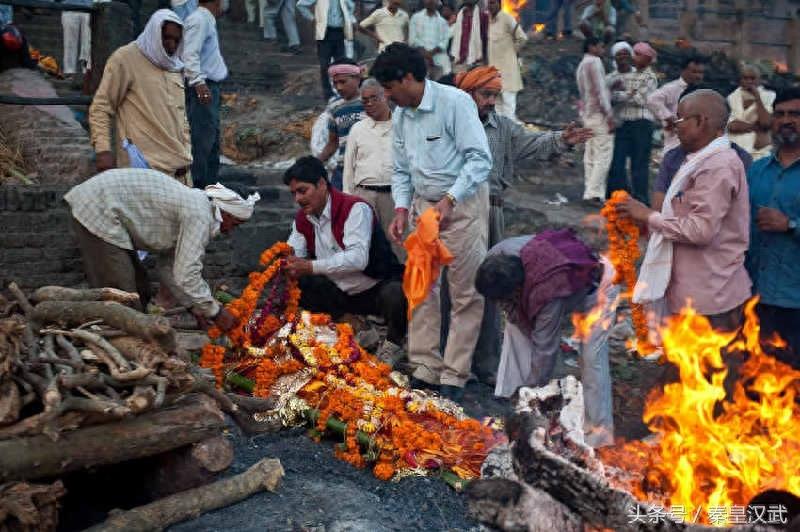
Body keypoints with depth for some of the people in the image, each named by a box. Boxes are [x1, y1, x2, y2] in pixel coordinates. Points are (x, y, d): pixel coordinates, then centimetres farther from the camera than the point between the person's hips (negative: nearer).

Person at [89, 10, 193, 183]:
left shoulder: (174, 67, 18)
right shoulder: (125, 58, -2)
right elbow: (100, 107, -4)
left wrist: (186, 154, 16)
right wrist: (103, 149, -15)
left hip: (178, 165, 7)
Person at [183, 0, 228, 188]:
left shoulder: (208, 20, 19)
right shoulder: (199, 19, -11)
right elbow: (190, 54, -21)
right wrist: (199, 82, -29)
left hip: (211, 87, 11)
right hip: (202, 89, -11)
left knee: (212, 140, 14)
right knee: (202, 140, -11)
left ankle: (210, 185, 21)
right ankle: (197, 185, -10)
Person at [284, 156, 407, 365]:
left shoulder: (355, 208, -21)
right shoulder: (302, 218, 4)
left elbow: (358, 258, -32)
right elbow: (293, 254, 0)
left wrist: (311, 267, -36)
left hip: (376, 289, -6)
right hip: (339, 293, 7)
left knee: (395, 295, -38)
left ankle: (394, 342, -5)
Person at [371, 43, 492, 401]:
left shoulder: (455, 102, -15)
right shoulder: (400, 116, 7)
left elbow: (480, 158, -20)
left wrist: (449, 200, -27)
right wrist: (402, 209, 0)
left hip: (463, 203, -7)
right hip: (423, 204, 7)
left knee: (466, 293, -1)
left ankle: (454, 375, 8)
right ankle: (425, 368, 18)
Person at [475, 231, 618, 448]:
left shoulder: (548, 296, -45)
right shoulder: (497, 257, -27)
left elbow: (545, 348, -34)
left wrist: (533, 389, -25)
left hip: (594, 290, -8)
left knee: (591, 358, -18)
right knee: (515, 326, -6)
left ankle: (600, 435, -11)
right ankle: (509, 401, -1)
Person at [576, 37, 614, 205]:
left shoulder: (581, 65, 22)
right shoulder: (594, 61, -7)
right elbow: (600, 89, -14)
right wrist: (609, 114, -15)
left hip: (587, 113, 9)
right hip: (599, 114, -9)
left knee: (591, 156, 7)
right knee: (603, 155, -10)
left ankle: (590, 192, 6)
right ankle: (594, 193, -14)